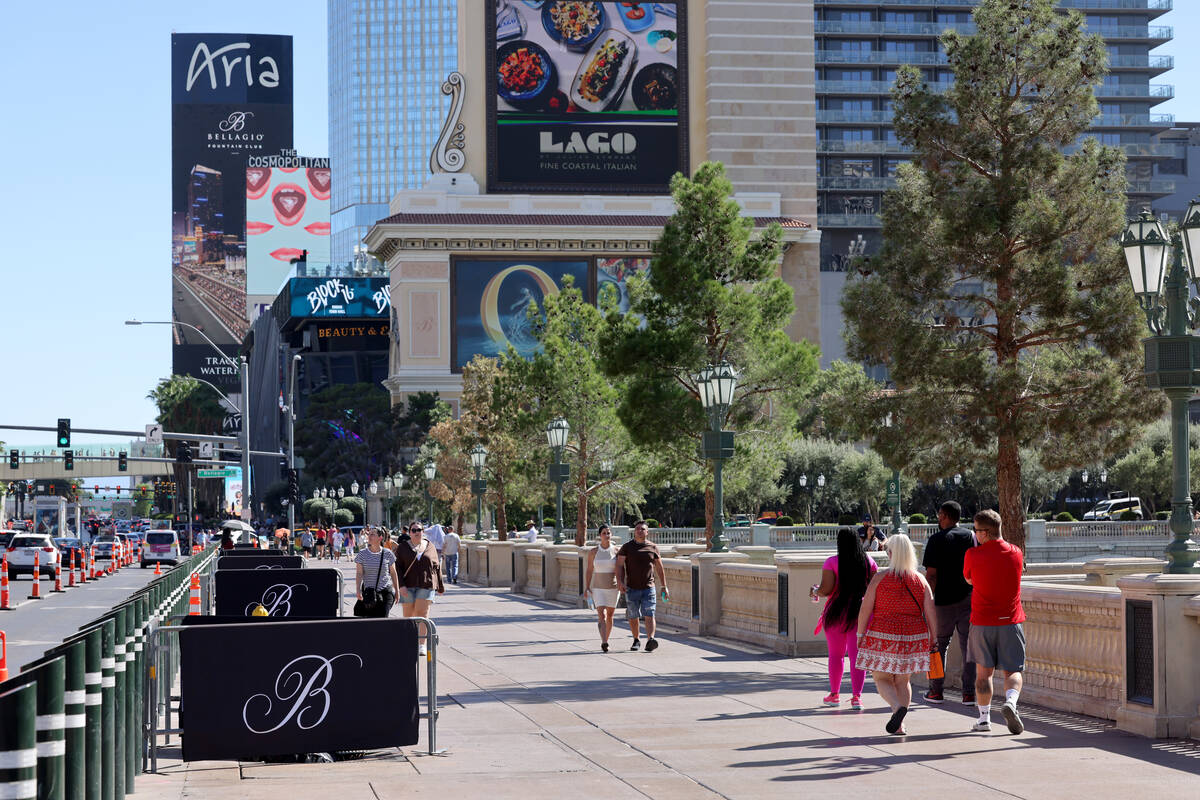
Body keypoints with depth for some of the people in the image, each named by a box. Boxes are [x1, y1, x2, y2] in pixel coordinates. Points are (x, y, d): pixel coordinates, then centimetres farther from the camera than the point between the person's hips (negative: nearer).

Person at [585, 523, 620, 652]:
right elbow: (589, 571, 5)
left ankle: (605, 641, 24)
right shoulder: (593, 552, 1)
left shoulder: (616, 551, 0)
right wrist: (587, 588, 0)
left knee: (609, 615, 9)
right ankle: (604, 643, -26)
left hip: (613, 587, 1)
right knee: (601, 615, -14)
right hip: (598, 588, -1)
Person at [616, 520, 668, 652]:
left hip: (648, 588, 0)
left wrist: (664, 587, 12)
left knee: (649, 615, -14)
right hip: (632, 588, 0)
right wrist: (620, 581, -18)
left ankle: (650, 641, -26)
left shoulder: (653, 547, 7)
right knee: (633, 617, 8)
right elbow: (619, 565, -3)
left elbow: (659, 568, 13)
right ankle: (636, 640, 26)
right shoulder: (627, 547, 3)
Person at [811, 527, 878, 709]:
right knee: (857, 654, 1)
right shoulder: (868, 561, 1)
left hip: (836, 613, -2)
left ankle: (834, 694, 23)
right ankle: (856, 696, -9)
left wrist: (815, 591, 5)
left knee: (835, 654, 13)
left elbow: (826, 590, -15)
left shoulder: (832, 562, -9)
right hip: (860, 614, 2)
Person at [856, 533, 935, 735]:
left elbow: (865, 609, -7)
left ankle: (898, 707, -19)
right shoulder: (919, 579, 1)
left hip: (884, 636, -4)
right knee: (902, 681, 15)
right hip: (913, 636, 4)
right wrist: (932, 638, 10)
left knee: (882, 679, 7)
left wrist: (860, 634, 2)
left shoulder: (880, 577, -7)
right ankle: (899, 725, 9)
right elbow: (930, 612, 1)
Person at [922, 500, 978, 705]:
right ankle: (969, 693, 0)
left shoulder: (936, 540, -6)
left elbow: (931, 575, -11)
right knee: (968, 646, 4)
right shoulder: (972, 537, 6)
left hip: (943, 600, -3)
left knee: (939, 644, 9)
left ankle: (936, 690, 13)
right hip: (969, 599, 3)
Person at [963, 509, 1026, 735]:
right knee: (1012, 671, 5)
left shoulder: (973, 555, -8)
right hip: (1011, 621, 1)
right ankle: (1010, 702, -22)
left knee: (983, 672, 11)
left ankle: (984, 717, 12)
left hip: (982, 622, -1)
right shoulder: (1015, 553, -1)